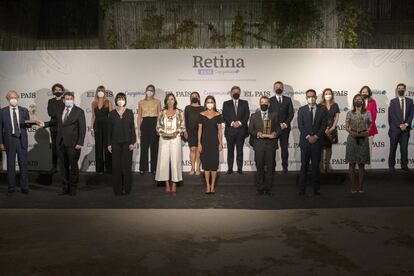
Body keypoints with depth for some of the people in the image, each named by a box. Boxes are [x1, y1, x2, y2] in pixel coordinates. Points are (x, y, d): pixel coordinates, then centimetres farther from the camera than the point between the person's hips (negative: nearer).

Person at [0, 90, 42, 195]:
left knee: (23, 164, 4)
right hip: (9, 140, -1)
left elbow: (28, 125, 7)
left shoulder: (24, 110, 6)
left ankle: (24, 187, 11)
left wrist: (29, 122, -17)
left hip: (22, 140, 1)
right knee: (10, 164, 7)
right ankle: (11, 187, 17)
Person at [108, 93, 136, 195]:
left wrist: (132, 142, -5)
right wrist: (109, 144, 1)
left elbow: (132, 128, 2)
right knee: (116, 166, 1)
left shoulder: (129, 112, 4)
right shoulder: (112, 113, 6)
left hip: (127, 142, -1)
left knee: (127, 165, 0)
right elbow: (109, 129, 7)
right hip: (115, 143, 1)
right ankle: (117, 189, 9)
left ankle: (126, 188, 9)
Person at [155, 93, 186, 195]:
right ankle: (167, 184, 8)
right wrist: (162, 133, -8)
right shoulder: (162, 113, 9)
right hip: (164, 139, 2)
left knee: (175, 160, -4)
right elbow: (158, 126, 9)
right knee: (164, 160, -1)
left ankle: (174, 184, 3)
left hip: (175, 138, -1)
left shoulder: (179, 112, 5)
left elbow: (183, 127, 4)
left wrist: (176, 132, -11)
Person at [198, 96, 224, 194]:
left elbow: (220, 130, 4)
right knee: (206, 163, 4)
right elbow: (200, 129, 3)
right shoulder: (201, 114, 2)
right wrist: (199, 143, -2)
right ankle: (207, 186, 14)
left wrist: (221, 143, 0)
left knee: (214, 164, 2)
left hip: (214, 141, 0)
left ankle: (212, 186, 12)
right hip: (205, 141, 0)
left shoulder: (218, 115, 2)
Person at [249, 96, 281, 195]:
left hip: (271, 144, 0)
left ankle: (268, 188, 13)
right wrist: (257, 134, -15)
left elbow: (278, 128, 7)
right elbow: (250, 130, 5)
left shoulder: (274, 115, 10)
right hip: (259, 145, 0)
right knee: (259, 168, 4)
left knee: (270, 167, 3)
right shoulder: (254, 116, 9)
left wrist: (275, 133, -15)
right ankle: (260, 188, 14)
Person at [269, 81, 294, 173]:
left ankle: (285, 167, 10)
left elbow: (291, 113, 5)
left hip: (285, 127, 1)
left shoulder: (288, 100, 10)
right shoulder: (270, 100, 5)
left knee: (284, 148, 3)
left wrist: (285, 124, -8)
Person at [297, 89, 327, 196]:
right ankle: (302, 189, 5)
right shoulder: (301, 110, 5)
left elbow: (324, 125, 1)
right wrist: (308, 137, -11)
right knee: (304, 166, 1)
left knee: (316, 166, 5)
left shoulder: (322, 109, 6)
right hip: (305, 141, 0)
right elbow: (300, 125, -1)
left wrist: (316, 136, -9)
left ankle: (316, 189, 11)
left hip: (317, 141, 1)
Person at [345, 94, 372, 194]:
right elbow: (346, 126, 4)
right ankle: (353, 186, 7)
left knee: (362, 164, 3)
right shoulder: (350, 113, 3)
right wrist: (351, 132, -12)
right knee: (352, 163, 1)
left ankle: (360, 186, 10)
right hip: (352, 138, -1)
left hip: (363, 139, 1)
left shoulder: (367, 113, 5)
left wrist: (367, 132, -4)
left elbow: (370, 125, 13)